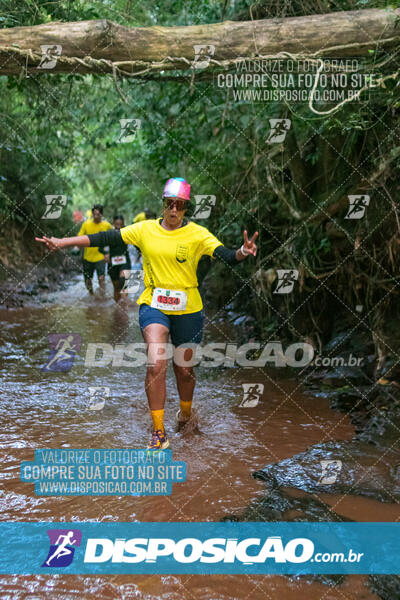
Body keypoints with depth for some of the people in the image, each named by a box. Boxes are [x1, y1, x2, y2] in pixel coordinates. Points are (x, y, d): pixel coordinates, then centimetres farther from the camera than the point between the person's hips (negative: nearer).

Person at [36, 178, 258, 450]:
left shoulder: (197, 234, -5)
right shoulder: (145, 230, 0)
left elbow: (227, 256, -16)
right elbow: (107, 238, 0)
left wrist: (242, 253, -40)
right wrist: (63, 242, -3)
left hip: (188, 310, 0)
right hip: (153, 305, 0)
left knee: (184, 369, 11)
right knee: (156, 365, -18)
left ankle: (185, 414, 42)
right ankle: (159, 433, -7)